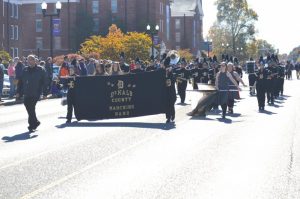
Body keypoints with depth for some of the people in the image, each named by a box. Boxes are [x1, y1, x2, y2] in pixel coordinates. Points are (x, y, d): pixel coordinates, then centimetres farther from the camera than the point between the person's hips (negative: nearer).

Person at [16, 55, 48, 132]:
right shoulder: (25, 70, 11)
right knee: (29, 108, 8)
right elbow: (20, 81, 14)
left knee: (31, 109, -8)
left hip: (35, 94, -5)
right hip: (26, 94, 5)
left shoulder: (40, 70, -1)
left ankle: (31, 125, 1)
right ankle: (36, 122, 26)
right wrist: (18, 91, 8)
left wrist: (45, 93, -7)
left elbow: (44, 82, -2)